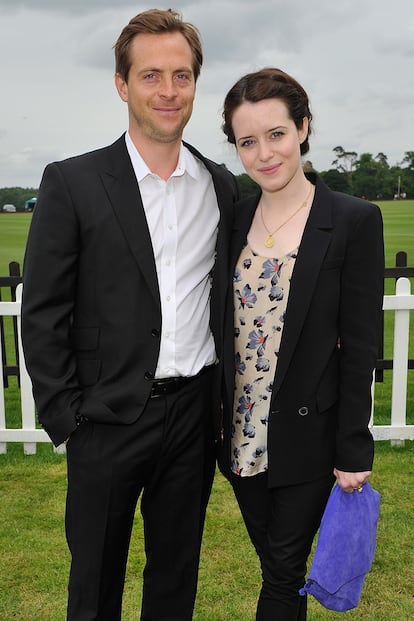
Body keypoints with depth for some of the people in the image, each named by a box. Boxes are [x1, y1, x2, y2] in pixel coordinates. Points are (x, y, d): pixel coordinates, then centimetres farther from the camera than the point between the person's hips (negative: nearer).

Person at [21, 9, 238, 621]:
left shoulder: (223, 186, 4)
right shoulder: (73, 183, -8)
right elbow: (43, 314, -7)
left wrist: (229, 398, 7)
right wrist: (65, 419, -9)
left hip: (195, 413, 3)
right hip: (109, 417, -3)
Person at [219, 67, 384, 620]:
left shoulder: (355, 221, -11)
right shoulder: (233, 217, 2)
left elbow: (360, 347, -10)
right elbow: (223, 327, 7)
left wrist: (354, 451, -9)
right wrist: (215, 424, 9)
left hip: (307, 437, -4)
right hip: (242, 435, 4)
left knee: (283, 572, 11)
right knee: (275, 564, 20)